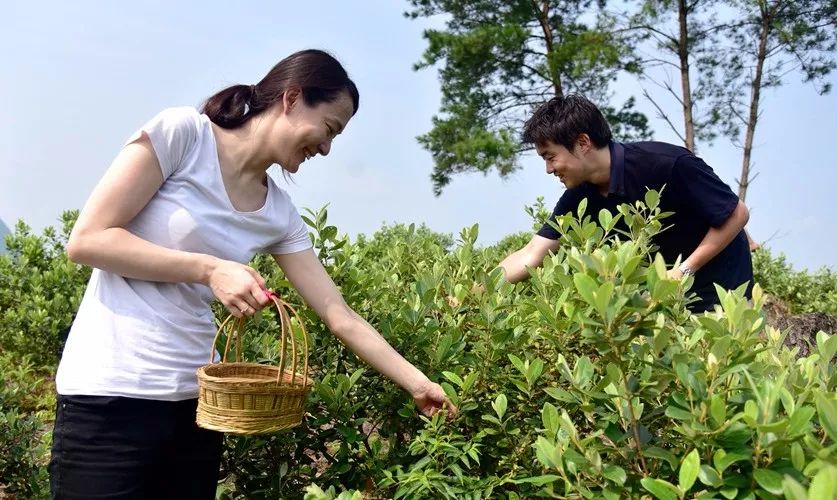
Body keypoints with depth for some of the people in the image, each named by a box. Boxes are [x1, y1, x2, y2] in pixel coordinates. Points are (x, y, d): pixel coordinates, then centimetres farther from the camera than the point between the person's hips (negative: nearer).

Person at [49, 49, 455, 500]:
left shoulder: (280, 216, 4)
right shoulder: (180, 132, -10)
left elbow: (339, 316, 6)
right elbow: (86, 240, -13)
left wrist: (418, 383, 4)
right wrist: (210, 269, -19)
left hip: (195, 397, 6)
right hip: (111, 392, -5)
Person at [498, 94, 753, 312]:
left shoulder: (669, 164, -31)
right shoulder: (579, 198, -12)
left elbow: (737, 214, -21)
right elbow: (530, 255, -13)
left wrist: (684, 270, -26)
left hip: (720, 280, -5)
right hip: (667, 289, 6)